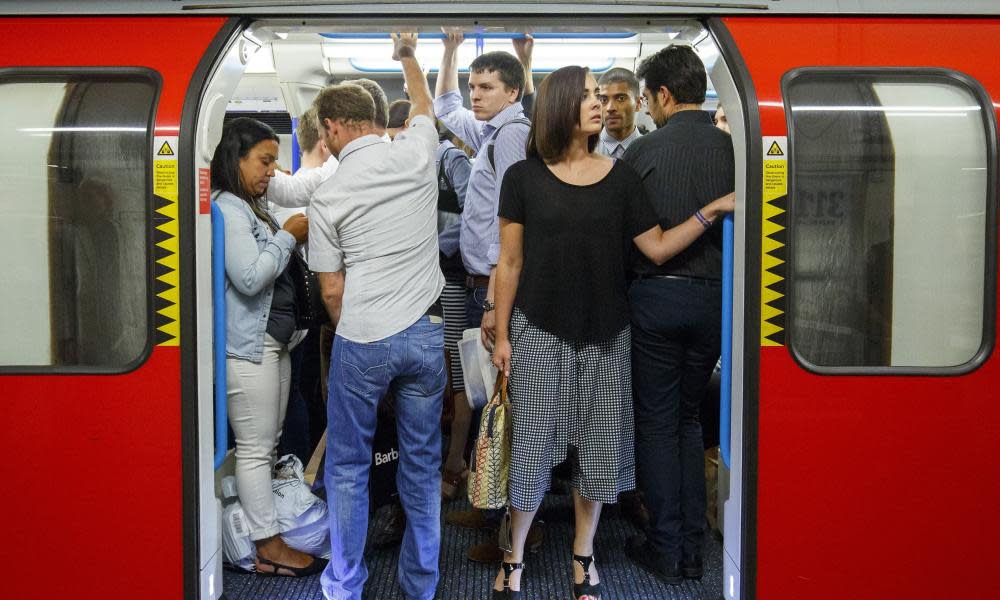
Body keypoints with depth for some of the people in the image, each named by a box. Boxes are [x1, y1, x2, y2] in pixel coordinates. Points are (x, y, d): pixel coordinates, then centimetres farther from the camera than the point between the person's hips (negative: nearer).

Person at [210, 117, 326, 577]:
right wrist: (289, 236, -12)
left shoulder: (252, 208, 16)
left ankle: (261, 525, 22)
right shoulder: (227, 210, -13)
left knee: (267, 445, 14)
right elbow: (249, 278, -21)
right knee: (255, 449, -3)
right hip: (248, 347, -10)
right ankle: (269, 548, 3)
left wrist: (294, 236, 8)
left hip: (272, 343, 10)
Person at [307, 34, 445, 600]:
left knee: (348, 466, 12)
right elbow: (425, 107, 25)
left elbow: (332, 289, 0)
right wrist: (409, 57, 41)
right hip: (426, 334, 3)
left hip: (362, 340, -2)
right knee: (422, 465, 13)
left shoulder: (328, 197, -4)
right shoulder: (417, 152, 0)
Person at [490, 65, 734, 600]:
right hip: (539, 332, -2)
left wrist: (712, 210, -7)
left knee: (598, 448, 8)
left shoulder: (619, 177, 5)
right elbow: (510, 263, 1)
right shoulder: (524, 177, -1)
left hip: (604, 334, 2)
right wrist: (501, 335, 0)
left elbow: (657, 249, 4)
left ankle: (584, 555, 26)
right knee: (532, 446, 0)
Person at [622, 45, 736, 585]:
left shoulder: (643, 151, -8)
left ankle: (665, 548, 14)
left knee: (656, 424, 9)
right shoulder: (732, 148, -3)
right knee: (688, 418, 18)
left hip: (655, 295, -3)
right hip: (713, 297, 3)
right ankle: (692, 545, 21)